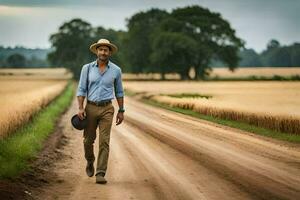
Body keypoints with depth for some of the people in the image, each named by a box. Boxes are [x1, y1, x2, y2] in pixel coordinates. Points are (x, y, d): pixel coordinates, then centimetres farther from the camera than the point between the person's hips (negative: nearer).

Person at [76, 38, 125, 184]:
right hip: (91, 108, 1)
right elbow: (81, 89, 0)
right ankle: (90, 162, 39)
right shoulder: (87, 68, 0)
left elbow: (119, 92, 10)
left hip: (107, 109, -1)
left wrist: (121, 111, 8)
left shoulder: (116, 70, 2)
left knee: (104, 142, -10)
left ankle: (100, 174, -10)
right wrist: (80, 108, -11)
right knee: (88, 140, 10)